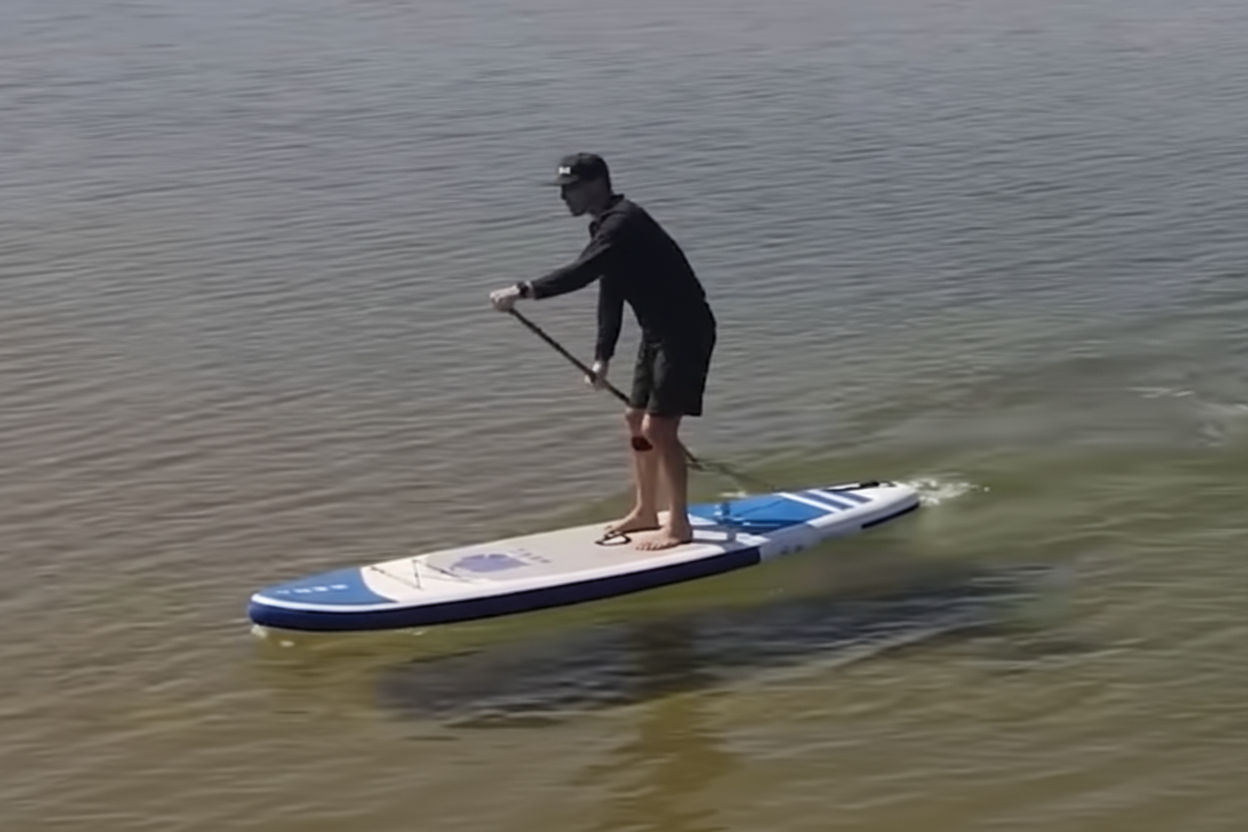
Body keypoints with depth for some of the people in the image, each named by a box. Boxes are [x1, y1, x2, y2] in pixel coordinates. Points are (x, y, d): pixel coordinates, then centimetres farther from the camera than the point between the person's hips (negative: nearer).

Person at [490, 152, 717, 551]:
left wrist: (523, 292, -36)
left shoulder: (623, 224, -21)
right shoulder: (608, 226, 12)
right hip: (658, 331, 11)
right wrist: (602, 357, 12)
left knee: (658, 427, -10)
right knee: (636, 419, 16)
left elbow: (581, 273, -34)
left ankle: (679, 525, -1)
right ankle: (645, 511, 29)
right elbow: (610, 295, 17)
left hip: (685, 331, -11)